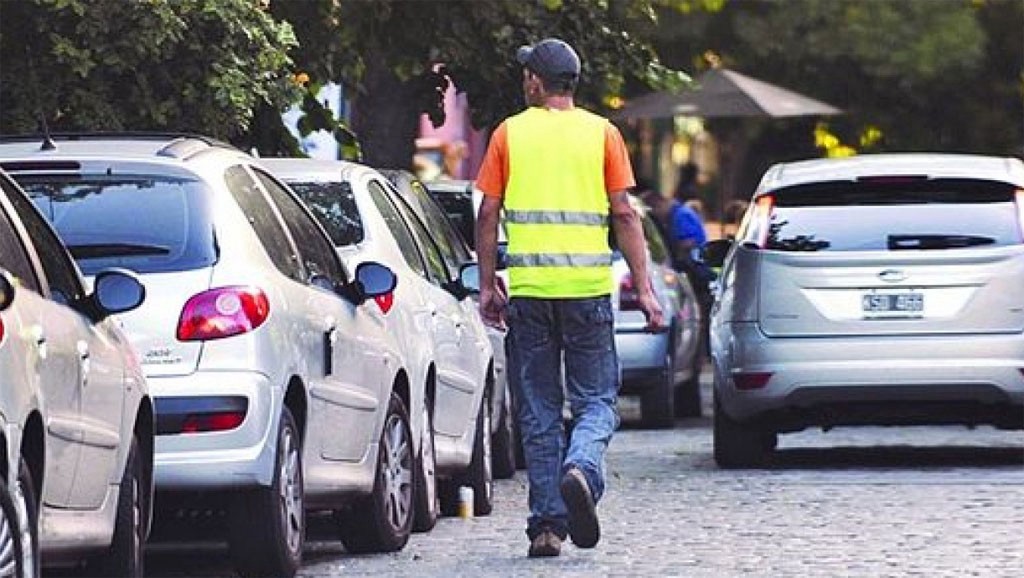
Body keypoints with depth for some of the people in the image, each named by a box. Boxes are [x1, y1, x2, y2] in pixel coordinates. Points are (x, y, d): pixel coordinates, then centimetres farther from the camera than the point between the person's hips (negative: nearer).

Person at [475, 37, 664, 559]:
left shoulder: (509, 133, 5)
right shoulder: (601, 133, 4)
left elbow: (488, 213, 3)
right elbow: (624, 215, 1)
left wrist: (487, 285, 11)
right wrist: (644, 289, 3)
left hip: (528, 287, 0)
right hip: (588, 286, 0)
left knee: (538, 411, 8)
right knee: (596, 400, 8)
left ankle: (547, 523, 5)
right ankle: (582, 470, -22)